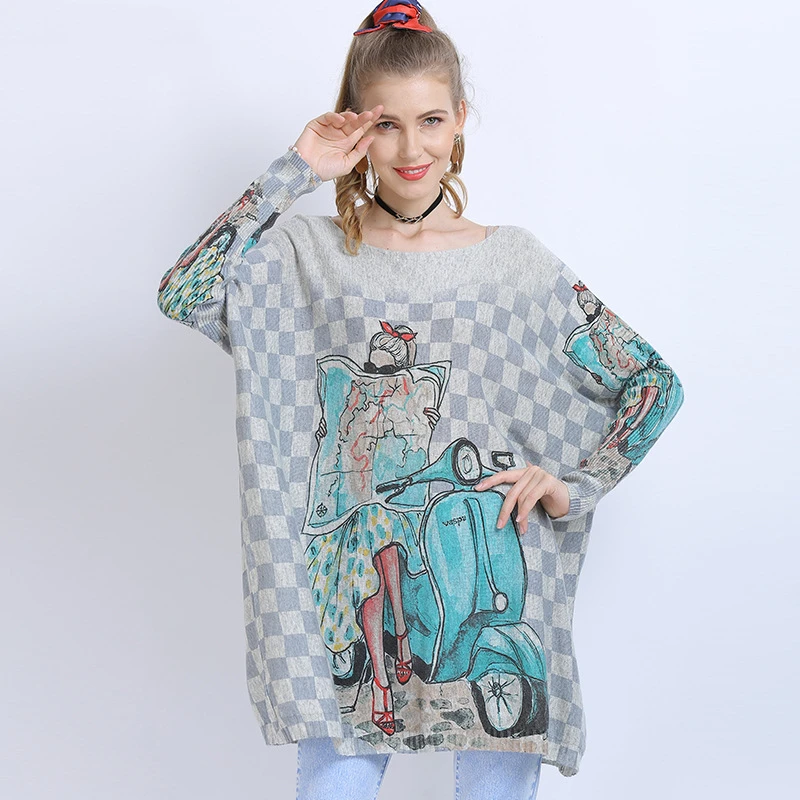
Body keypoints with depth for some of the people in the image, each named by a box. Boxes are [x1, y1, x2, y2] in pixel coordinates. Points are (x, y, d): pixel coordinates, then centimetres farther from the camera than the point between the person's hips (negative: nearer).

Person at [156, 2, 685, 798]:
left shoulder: (516, 262, 5)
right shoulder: (306, 252, 4)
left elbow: (654, 382, 9)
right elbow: (183, 293, -15)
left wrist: (578, 486, -2)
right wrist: (293, 173, -10)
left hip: (486, 574, 0)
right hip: (353, 577, 0)